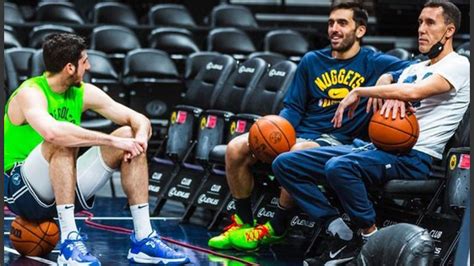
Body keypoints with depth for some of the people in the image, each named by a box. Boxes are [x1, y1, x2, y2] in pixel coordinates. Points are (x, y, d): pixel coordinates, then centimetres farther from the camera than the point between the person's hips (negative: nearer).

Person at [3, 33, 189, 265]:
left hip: (65, 189, 7)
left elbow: (139, 120, 4)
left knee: (129, 135, -5)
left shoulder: (84, 93, 4)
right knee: (63, 142, -34)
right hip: (22, 191, -7)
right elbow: (52, 131, -40)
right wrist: (113, 140, -36)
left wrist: (140, 138, -21)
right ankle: (69, 242, -36)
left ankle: (143, 239, -11)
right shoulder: (30, 93, -17)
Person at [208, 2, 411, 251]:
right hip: (297, 132, 5)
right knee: (236, 149, -16)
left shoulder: (374, 63, 2)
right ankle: (242, 224, -1)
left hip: (335, 140, -5)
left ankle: (276, 229, -16)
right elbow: (293, 108, 14)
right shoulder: (311, 61, 14)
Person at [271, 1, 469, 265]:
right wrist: (394, 97, -10)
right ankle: (343, 237, -9)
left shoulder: (458, 65, -3)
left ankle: (372, 238, -17)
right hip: (377, 146, 9)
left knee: (338, 166, -38)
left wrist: (358, 92, -10)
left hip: (413, 157, -9)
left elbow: (414, 91, -20)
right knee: (285, 163, -3)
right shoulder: (415, 68, 26)